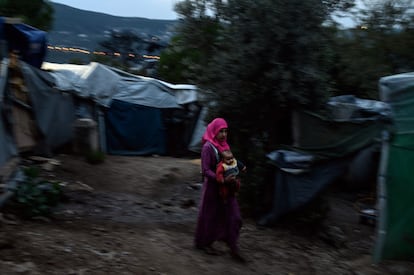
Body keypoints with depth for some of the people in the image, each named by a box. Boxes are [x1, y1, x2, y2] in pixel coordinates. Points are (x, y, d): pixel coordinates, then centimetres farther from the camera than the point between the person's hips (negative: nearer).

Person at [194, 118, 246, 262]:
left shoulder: (224, 145, 5)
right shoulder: (208, 147, -16)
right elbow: (205, 171, -20)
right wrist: (223, 179, -29)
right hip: (212, 186, -7)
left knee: (233, 217, 4)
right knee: (209, 216, 9)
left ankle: (234, 249, 10)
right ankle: (203, 242, 30)